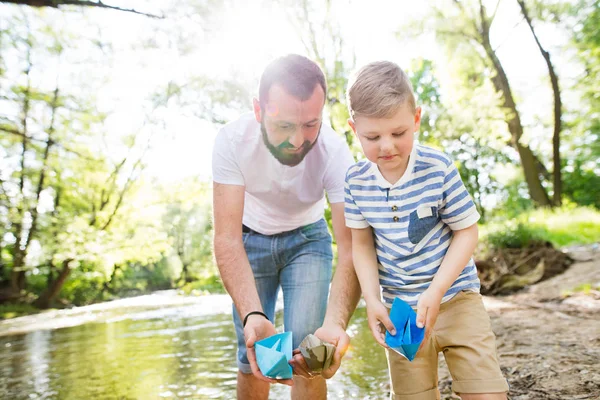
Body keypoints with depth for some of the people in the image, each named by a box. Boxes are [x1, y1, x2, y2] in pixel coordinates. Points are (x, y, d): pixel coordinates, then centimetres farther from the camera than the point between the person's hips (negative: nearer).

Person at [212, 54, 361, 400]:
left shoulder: (335, 152, -30)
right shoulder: (233, 140, -30)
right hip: (251, 239, 1)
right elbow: (227, 238, -33)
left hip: (308, 238, 0)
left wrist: (336, 323, -51)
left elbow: (351, 246, -33)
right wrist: (252, 315, -48)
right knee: (252, 354, 1)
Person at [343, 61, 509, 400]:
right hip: (399, 308, 2)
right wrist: (373, 299, -9)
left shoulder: (439, 169, -16)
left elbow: (467, 231, -9)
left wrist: (436, 292, -18)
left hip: (456, 297, -2)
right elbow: (362, 243, 2)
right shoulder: (356, 180, -8)